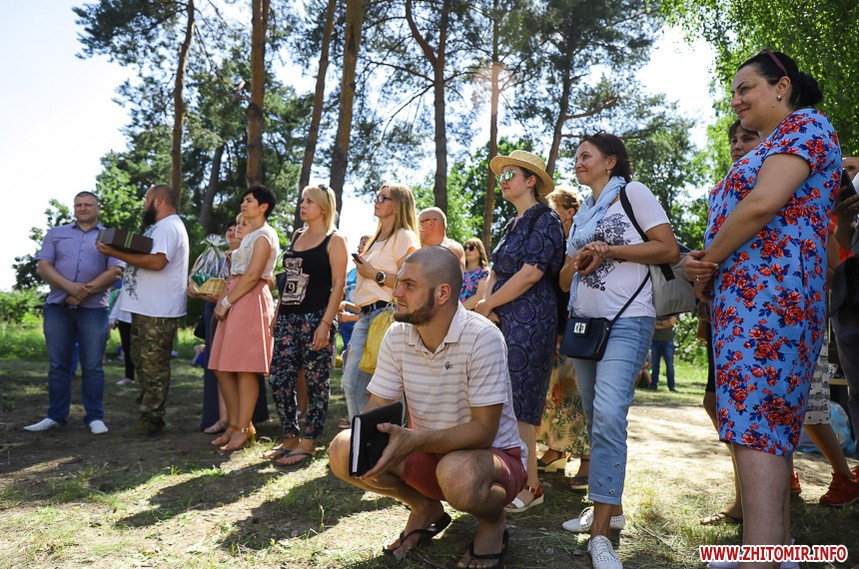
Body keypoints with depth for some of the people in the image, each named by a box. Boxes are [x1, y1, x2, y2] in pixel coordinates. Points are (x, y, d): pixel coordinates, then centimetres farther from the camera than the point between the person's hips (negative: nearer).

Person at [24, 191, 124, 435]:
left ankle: (95, 417, 7)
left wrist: (83, 293, -13)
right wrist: (70, 287, -15)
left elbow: (115, 272, -5)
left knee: (92, 366, 1)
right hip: (57, 307, 2)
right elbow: (43, 266, 2)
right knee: (57, 365, 7)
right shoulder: (56, 233, 14)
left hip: (93, 309, -2)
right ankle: (56, 415, 16)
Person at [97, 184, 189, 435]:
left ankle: (152, 419, 3)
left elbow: (157, 261, -28)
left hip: (158, 313, -11)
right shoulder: (161, 227, 22)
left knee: (154, 367, -5)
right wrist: (118, 251, 11)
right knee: (142, 362, 17)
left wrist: (116, 252, -22)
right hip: (145, 309, 11)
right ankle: (148, 412, 26)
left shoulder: (168, 227, -14)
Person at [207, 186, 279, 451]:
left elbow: (252, 275, -15)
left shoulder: (264, 235, -5)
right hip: (235, 303, 10)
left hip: (251, 301, -9)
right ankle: (235, 424, 15)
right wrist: (221, 300, 7)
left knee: (244, 368, -7)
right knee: (222, 368, 7)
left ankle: (243, 428, 2)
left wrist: (226, 302, -12)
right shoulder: (249, 235, 25)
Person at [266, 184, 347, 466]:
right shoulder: (296, 237, 17)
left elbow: (338, 285, -10)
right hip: (288, 317, 7)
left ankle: (308, 442, 11)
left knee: (315, 382, 0)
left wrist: (326, 323, -18)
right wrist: (276, 315, 15)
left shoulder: (334, 240, -3)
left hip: (316, 317, -7)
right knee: (279, 379, 6)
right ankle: (290, 437, 19)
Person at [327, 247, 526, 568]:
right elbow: (375, 408, -3)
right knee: (343, 451, -15)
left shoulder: (482, 337, -24)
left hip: (494, 454, -5)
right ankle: (425, 509, 10)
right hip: (427, 451, 5)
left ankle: (493, 522, -1)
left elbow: (483, 431, -26)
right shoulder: (397, 335, -7)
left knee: (457, 474, -40)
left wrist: (413, 441, -39)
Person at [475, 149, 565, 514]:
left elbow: (530, 274, -16)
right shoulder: (514, 224, 20)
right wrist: (486, 305, -2)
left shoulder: (545, 221, -6)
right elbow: (495, 271, 17)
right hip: (502, 320, 8)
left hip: (529, 320, -8)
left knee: (516, 405, -8)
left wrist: (487, 305, -8)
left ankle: (531, 485, 3)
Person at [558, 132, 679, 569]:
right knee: (595, 419, 10)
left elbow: (669, 250, -8)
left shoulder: (632, 193, 2)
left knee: (608, 415, -20)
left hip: (627, 320, -7)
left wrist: (609, 250, -13)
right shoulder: (582, 214, 20)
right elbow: (564, 280, 18)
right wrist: (577, 262, -4)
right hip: (584, 321, 8)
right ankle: (610, 506, 24)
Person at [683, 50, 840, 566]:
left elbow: (763, 204, -17)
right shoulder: (766, 150, 28)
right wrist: (708, 267, 3)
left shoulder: (805, 124, -1)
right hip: (745, 294, 10)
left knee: (753, 429, -17)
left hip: (768, 291, -10)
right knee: (771, 427, 10)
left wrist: (707, 261, -5)